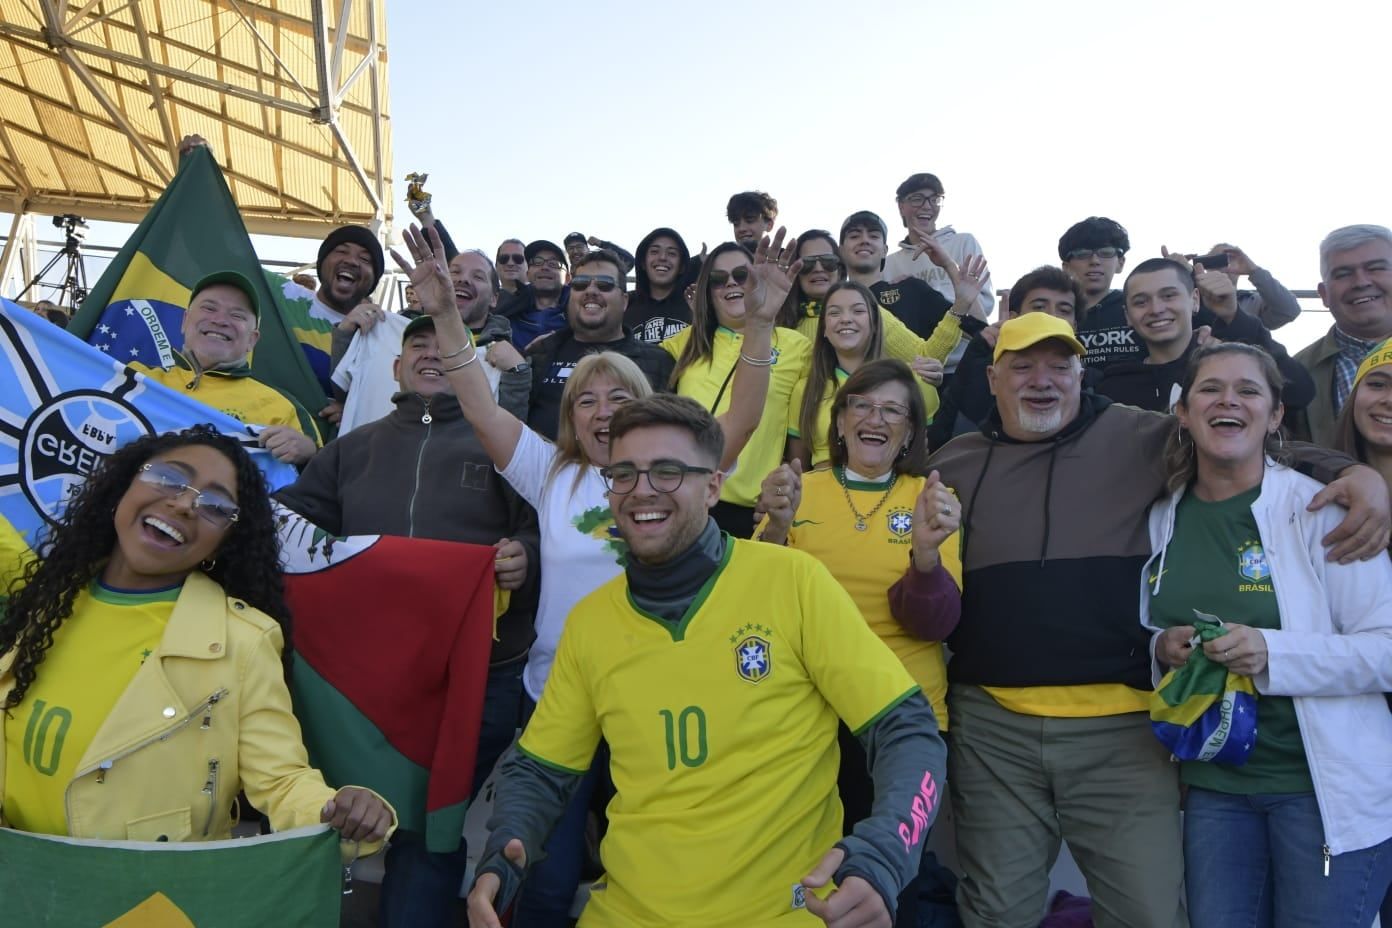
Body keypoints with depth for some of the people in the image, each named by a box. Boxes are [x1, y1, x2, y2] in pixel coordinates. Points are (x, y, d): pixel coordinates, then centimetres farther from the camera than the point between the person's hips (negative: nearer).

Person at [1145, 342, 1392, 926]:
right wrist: (1162, 649, -8)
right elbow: (1148, 634, 15)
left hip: (1326, 785, -3)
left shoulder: (1320, 510, -10)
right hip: (1212, 783, 4)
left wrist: (1272, 653, -26)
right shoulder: (1162, 520, 3)